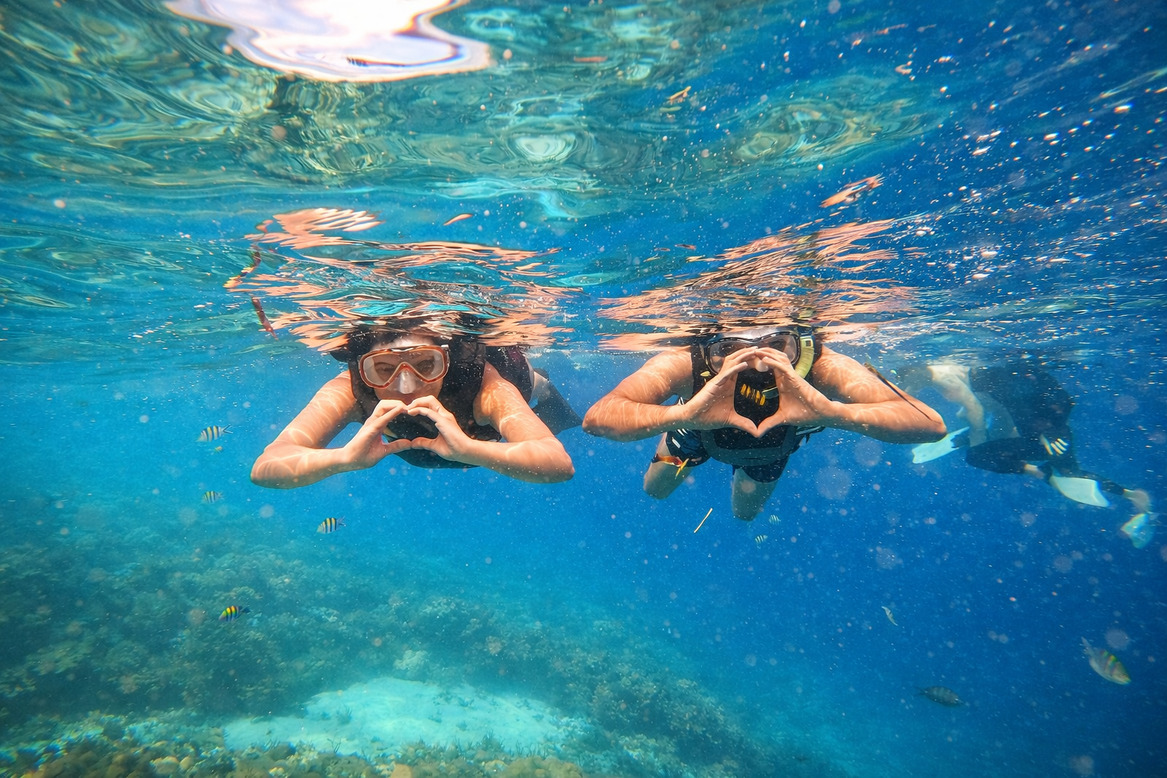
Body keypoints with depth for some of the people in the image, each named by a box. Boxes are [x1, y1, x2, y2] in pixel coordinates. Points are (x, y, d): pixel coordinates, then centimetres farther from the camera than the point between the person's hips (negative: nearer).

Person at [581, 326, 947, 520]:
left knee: (744, 513, 26)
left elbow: (930, 424, -51)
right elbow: (595, 418, -56)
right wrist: (683, 413, -73)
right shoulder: (686, 364, -47)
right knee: (654, 491, 21)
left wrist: (830, 410, -69)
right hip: (698, 429, -1)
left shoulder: (818, 366, -45)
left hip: (775, 447, 1)